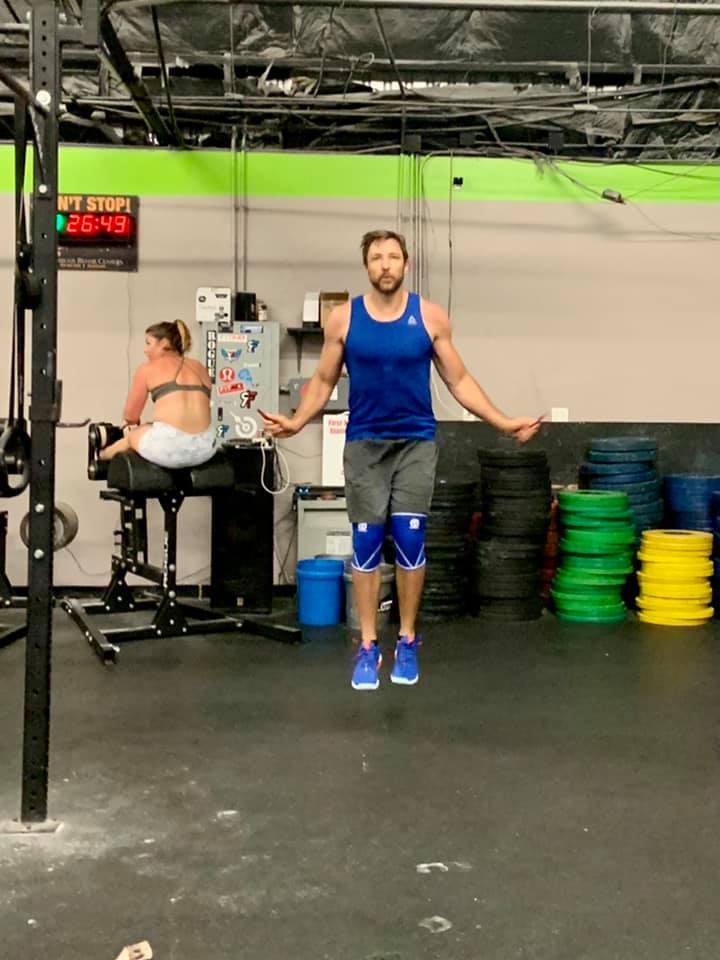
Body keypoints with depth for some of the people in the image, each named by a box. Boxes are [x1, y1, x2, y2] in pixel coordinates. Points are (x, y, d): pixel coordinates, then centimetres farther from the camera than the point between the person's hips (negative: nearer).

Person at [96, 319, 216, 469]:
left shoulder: (148, 368, 8)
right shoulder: (199, 367, 20)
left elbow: (131, 415, 16)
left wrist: (128, 423, 40)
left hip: (168, 448, -4)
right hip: (204, 448, 4)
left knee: (131, 434, 30)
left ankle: (101, 457, 57)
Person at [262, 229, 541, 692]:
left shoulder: (431, 316, -2)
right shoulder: (343, 318, -1)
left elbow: (459, 380, 3)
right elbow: (324, 381, 6)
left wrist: (503, 422, -5)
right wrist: (297, 422, -10)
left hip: (416, 443, 0)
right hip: (365, 443, 1)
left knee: (410, 539, -5)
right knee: (366, 542, 0)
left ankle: (407, 641, 12)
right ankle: (368, 646, 11)